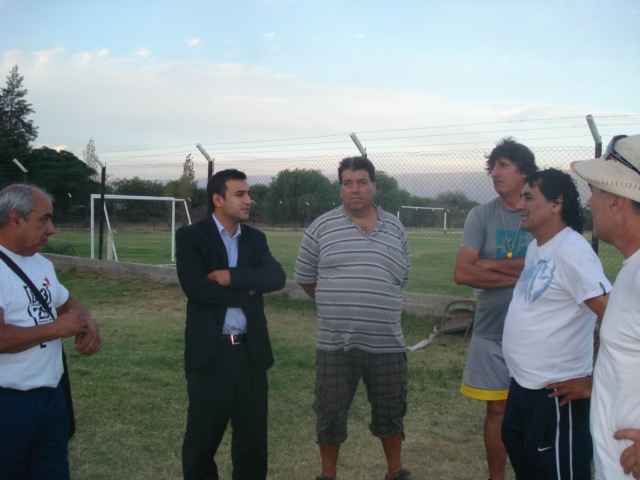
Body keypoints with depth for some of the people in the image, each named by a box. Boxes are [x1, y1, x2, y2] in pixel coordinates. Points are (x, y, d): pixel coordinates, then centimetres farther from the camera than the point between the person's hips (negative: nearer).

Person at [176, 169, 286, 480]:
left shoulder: (255, 238, 9)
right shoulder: (191, 236, -5)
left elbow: (277, 278, -7)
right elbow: (196, 287, -18)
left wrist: (233, 277, -19)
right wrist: (246, 292, -8)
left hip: (251, 351, 4)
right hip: (210, 352, -4)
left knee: (253, 437, 12)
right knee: (203, 438, 9)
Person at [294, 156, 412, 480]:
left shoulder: (395, 229, 7)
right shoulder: (322, 228, -1)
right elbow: (305, 277, 7)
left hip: (387, 342, 2)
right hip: (335, 343, -2)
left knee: (391, 411, 14)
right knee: (330, 413, 9)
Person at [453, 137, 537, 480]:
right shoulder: (481, 216, 2)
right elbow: (462, 273, -9)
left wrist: (492, 265, -11)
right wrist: (520, 274, -13)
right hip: (491, 332, 2)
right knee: (497, 410, 10)